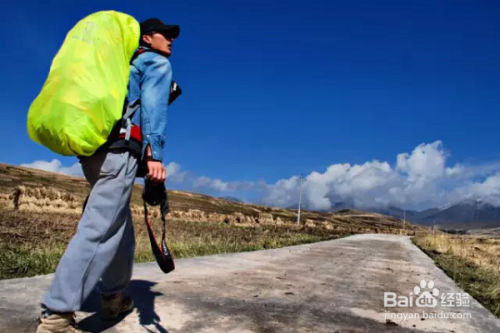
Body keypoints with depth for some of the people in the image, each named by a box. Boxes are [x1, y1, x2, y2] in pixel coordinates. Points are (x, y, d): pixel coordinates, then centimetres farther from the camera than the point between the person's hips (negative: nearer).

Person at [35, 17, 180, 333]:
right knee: (99, 229, -13)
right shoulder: (158, 63, 7)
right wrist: (155, 154, -23)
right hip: (120, 149, -9)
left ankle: (114, 297, 25)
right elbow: (153, 105, -12)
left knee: (120, 226, 16)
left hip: (92, 147, 9)